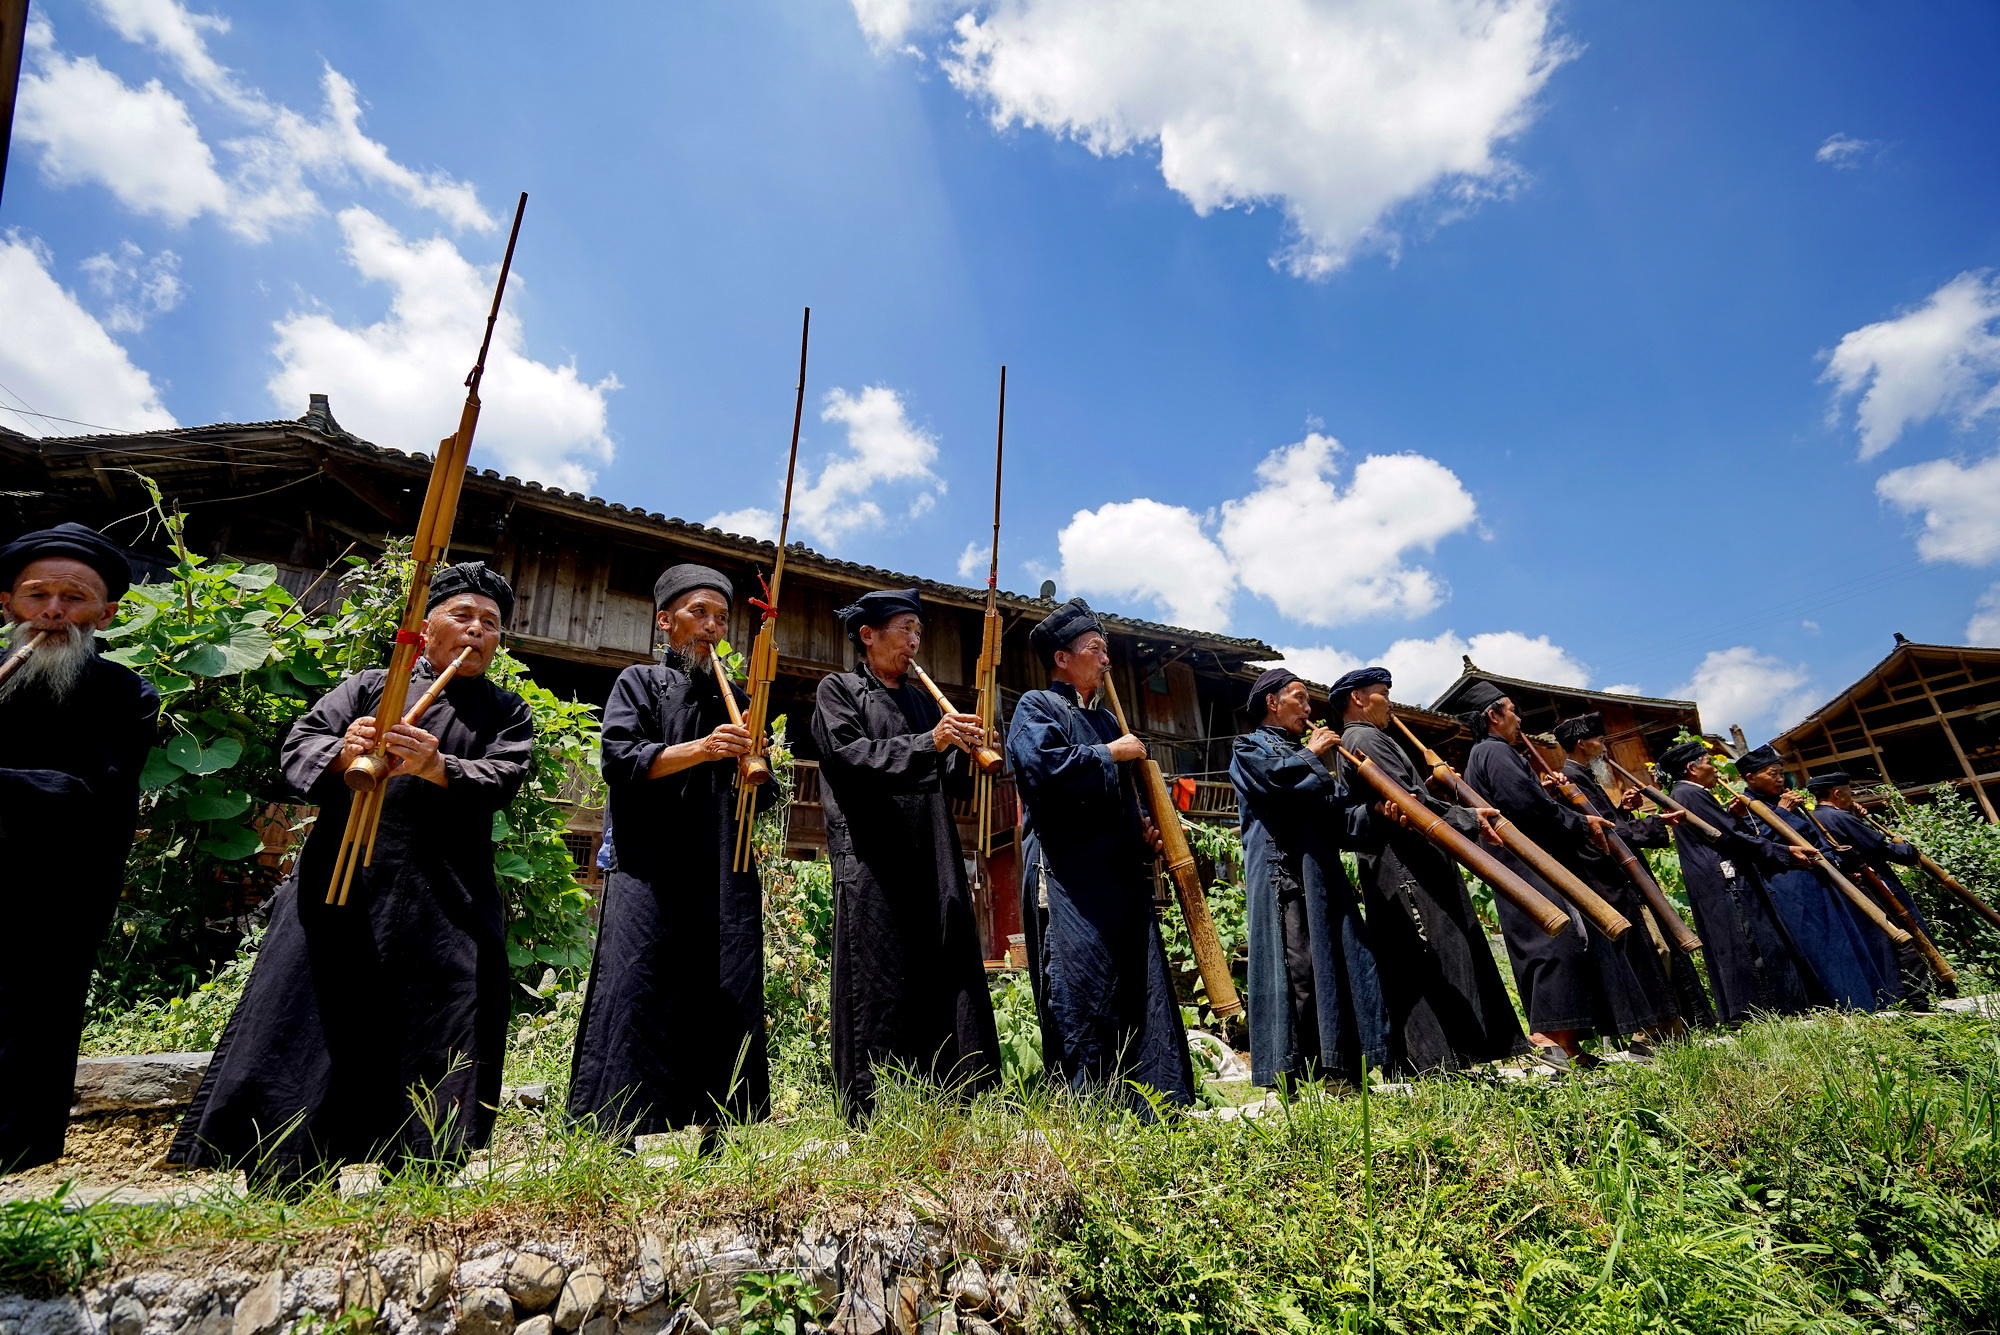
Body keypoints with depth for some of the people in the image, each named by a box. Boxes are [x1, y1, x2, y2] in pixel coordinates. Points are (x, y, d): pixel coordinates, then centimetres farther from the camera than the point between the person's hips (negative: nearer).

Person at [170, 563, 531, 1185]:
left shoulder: (508, 713, 12)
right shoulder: (370, 686, 12)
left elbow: (502, 780, -4)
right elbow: (297, 749, 3)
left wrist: (437, 768, -24)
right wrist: (343, 753, -21)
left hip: (446, 904, 0)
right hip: (342, 883, 1)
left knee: (441, 1039, -1)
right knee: (311, 1027, 1)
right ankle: (287, 1178, 15)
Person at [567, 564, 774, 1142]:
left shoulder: (734, 700, 21)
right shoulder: (640, 681, 11)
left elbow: (762, 796, 20)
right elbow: (619, 759, -6)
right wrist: (698, 751, -18)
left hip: (724, 876, 4)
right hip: (651, 870, -3)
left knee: (726, 997, 0)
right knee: (636, 991, -9)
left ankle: (713, 1127, 8)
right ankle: (618, 1132, -1)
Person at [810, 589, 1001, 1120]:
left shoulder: (923, 701, 23)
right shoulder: (838, 690, 9)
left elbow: (951, 786, 18)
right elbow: (849, 754, -10)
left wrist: (965, 752, -3)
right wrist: (928, 743, -19)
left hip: (933, 859, 5)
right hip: (872, 857, -5)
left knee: (950, 975, 1)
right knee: (877, 986, -5)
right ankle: (870, 1114, 4)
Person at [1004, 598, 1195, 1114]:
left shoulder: (1105, 718, 25)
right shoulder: (1037, 707, 1)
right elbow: (1042, 765, -20)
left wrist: (1143, 830, 11)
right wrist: (1110, 753, -9)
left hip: (1121, 873, 8)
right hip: (1068, 875, -8)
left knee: (1142, 985, 6)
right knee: (1079, 990, -8)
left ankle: (1153, 1109, 14)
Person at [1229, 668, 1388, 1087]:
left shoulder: (1304, 752, 28)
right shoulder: (1249, 747, 9)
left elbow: (1336, 811, 18)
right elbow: (1274, 779, -14)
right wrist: (1311, 756, 2)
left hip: (1323, 870, 7)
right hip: (1282, 871, -7)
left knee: (1341, 960, 0)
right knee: (1295, 965, -12)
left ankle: (1343, 1071, 4)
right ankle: (1291, 1076, -9)